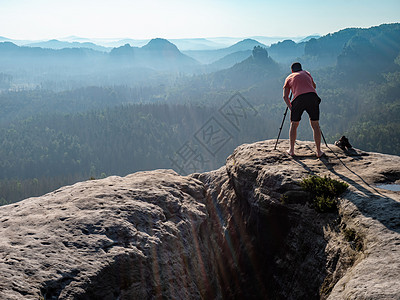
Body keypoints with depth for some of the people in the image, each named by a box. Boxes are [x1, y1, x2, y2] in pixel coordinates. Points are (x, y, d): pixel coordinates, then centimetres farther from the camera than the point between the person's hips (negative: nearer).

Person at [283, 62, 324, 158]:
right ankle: (319, 152, 11)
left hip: (298, 99, -1)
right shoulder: (306, 73, 28)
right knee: (315, 125, 11)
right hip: (312, 96, 1)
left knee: (294, 125, 16)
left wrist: (291, 108, 16)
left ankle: (291, 150, 16)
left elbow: (285, 96, 14)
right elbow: (314, 86, 45)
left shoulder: (289, 78, 23)